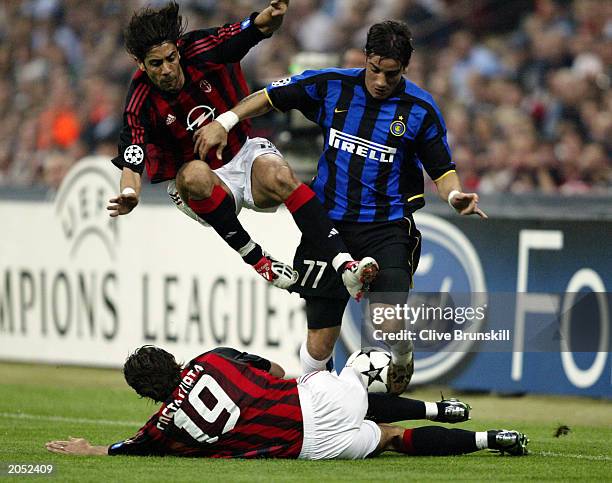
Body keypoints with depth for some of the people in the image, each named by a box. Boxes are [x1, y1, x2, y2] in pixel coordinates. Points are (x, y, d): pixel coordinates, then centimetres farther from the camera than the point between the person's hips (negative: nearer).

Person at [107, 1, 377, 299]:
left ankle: (344, 266, -41)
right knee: (195, 174, -38)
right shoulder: (141, 104, -20)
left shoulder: (200, 48, -14)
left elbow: (260, 28, -12)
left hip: (244, 152, 2)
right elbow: (131, 163, -27)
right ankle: (256, 259, -25)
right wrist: (129, 196, -49)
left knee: (279, 176, -32)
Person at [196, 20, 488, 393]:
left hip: (386, 226, -2)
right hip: (329, 225, 2)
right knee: (318, 348, 1)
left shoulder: (421, 109, -5)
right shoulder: (331, 86, -2)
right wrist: (224, 122, -1)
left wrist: (455, 195, -20)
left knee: (389, 326, -20)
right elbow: (271, 97, 10)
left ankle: (402, 356, 17)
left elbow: (442, 170, 1)